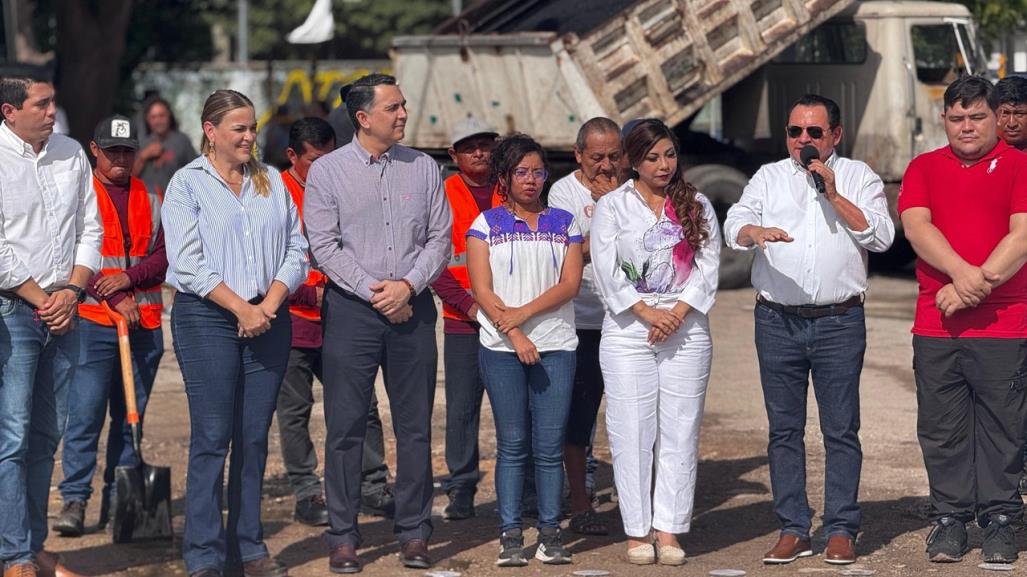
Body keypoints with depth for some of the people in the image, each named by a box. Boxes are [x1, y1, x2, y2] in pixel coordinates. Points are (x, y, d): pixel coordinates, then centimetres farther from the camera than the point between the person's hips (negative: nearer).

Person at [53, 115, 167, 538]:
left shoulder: (151, 200, 14)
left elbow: (166, 254, 7)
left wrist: (128, 278, -10)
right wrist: (115, 299, -14)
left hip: (144, 324, 4)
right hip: (94, 321, -4)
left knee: (132, 415, 6)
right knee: (85, 412, -9)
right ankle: (74, 499, -6)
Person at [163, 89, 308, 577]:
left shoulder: (272, 182, 13)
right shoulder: (187, 184, 0)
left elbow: (296, 251, 9)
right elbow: (188, 264, -8)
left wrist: (269, 304, -6)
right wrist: (240, 307, -13)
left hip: (269, 319, 4)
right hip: (207, 318, -4)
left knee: (255, 436, 6)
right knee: (212, 436, -7)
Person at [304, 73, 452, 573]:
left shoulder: (423, 168, 8)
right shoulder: (328, 171, 0)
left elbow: (439, 237, 6)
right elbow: (325, 246, -5)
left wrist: (408, 285, -9)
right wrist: (374, 292, -11)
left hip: (412, 307, 2)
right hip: (351, 307, -2)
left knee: (415, 426, 4)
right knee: (346, 427, -1)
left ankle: (414, 533, 11)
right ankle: (343, 537, 6)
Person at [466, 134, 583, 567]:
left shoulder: (564, 223, 11)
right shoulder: (486, 225, 7)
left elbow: (570, 284, 0)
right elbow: (482, 290, -2)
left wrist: (525, 312, -11)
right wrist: (515, 335, -11)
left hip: (555, 345, 1)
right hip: (501, 349, -1)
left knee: (550, 445, -1)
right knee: (512, 444, 0)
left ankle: (550, 533, 3)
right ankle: (510, 534, 3)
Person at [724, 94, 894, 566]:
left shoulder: (858, 177, 8)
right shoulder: (769, 177, 13)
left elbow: (881, 235, -5)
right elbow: (735, 224, -2)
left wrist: (834, 195, -12)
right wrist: (755, 231, -25)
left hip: (839, 320, -2)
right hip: (777, 319, 2)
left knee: (841, 429, -2)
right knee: (784, 429, 4)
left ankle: (841, 530, 4)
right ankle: (793, 530, 10)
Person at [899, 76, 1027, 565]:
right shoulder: (924, 168, 13)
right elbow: (917, 226, -2)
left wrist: (978, 284, -14)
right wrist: (962, 272, -17)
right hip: (936, 325, 3)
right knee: (942, 430, 4)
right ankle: (950, 519, 13)